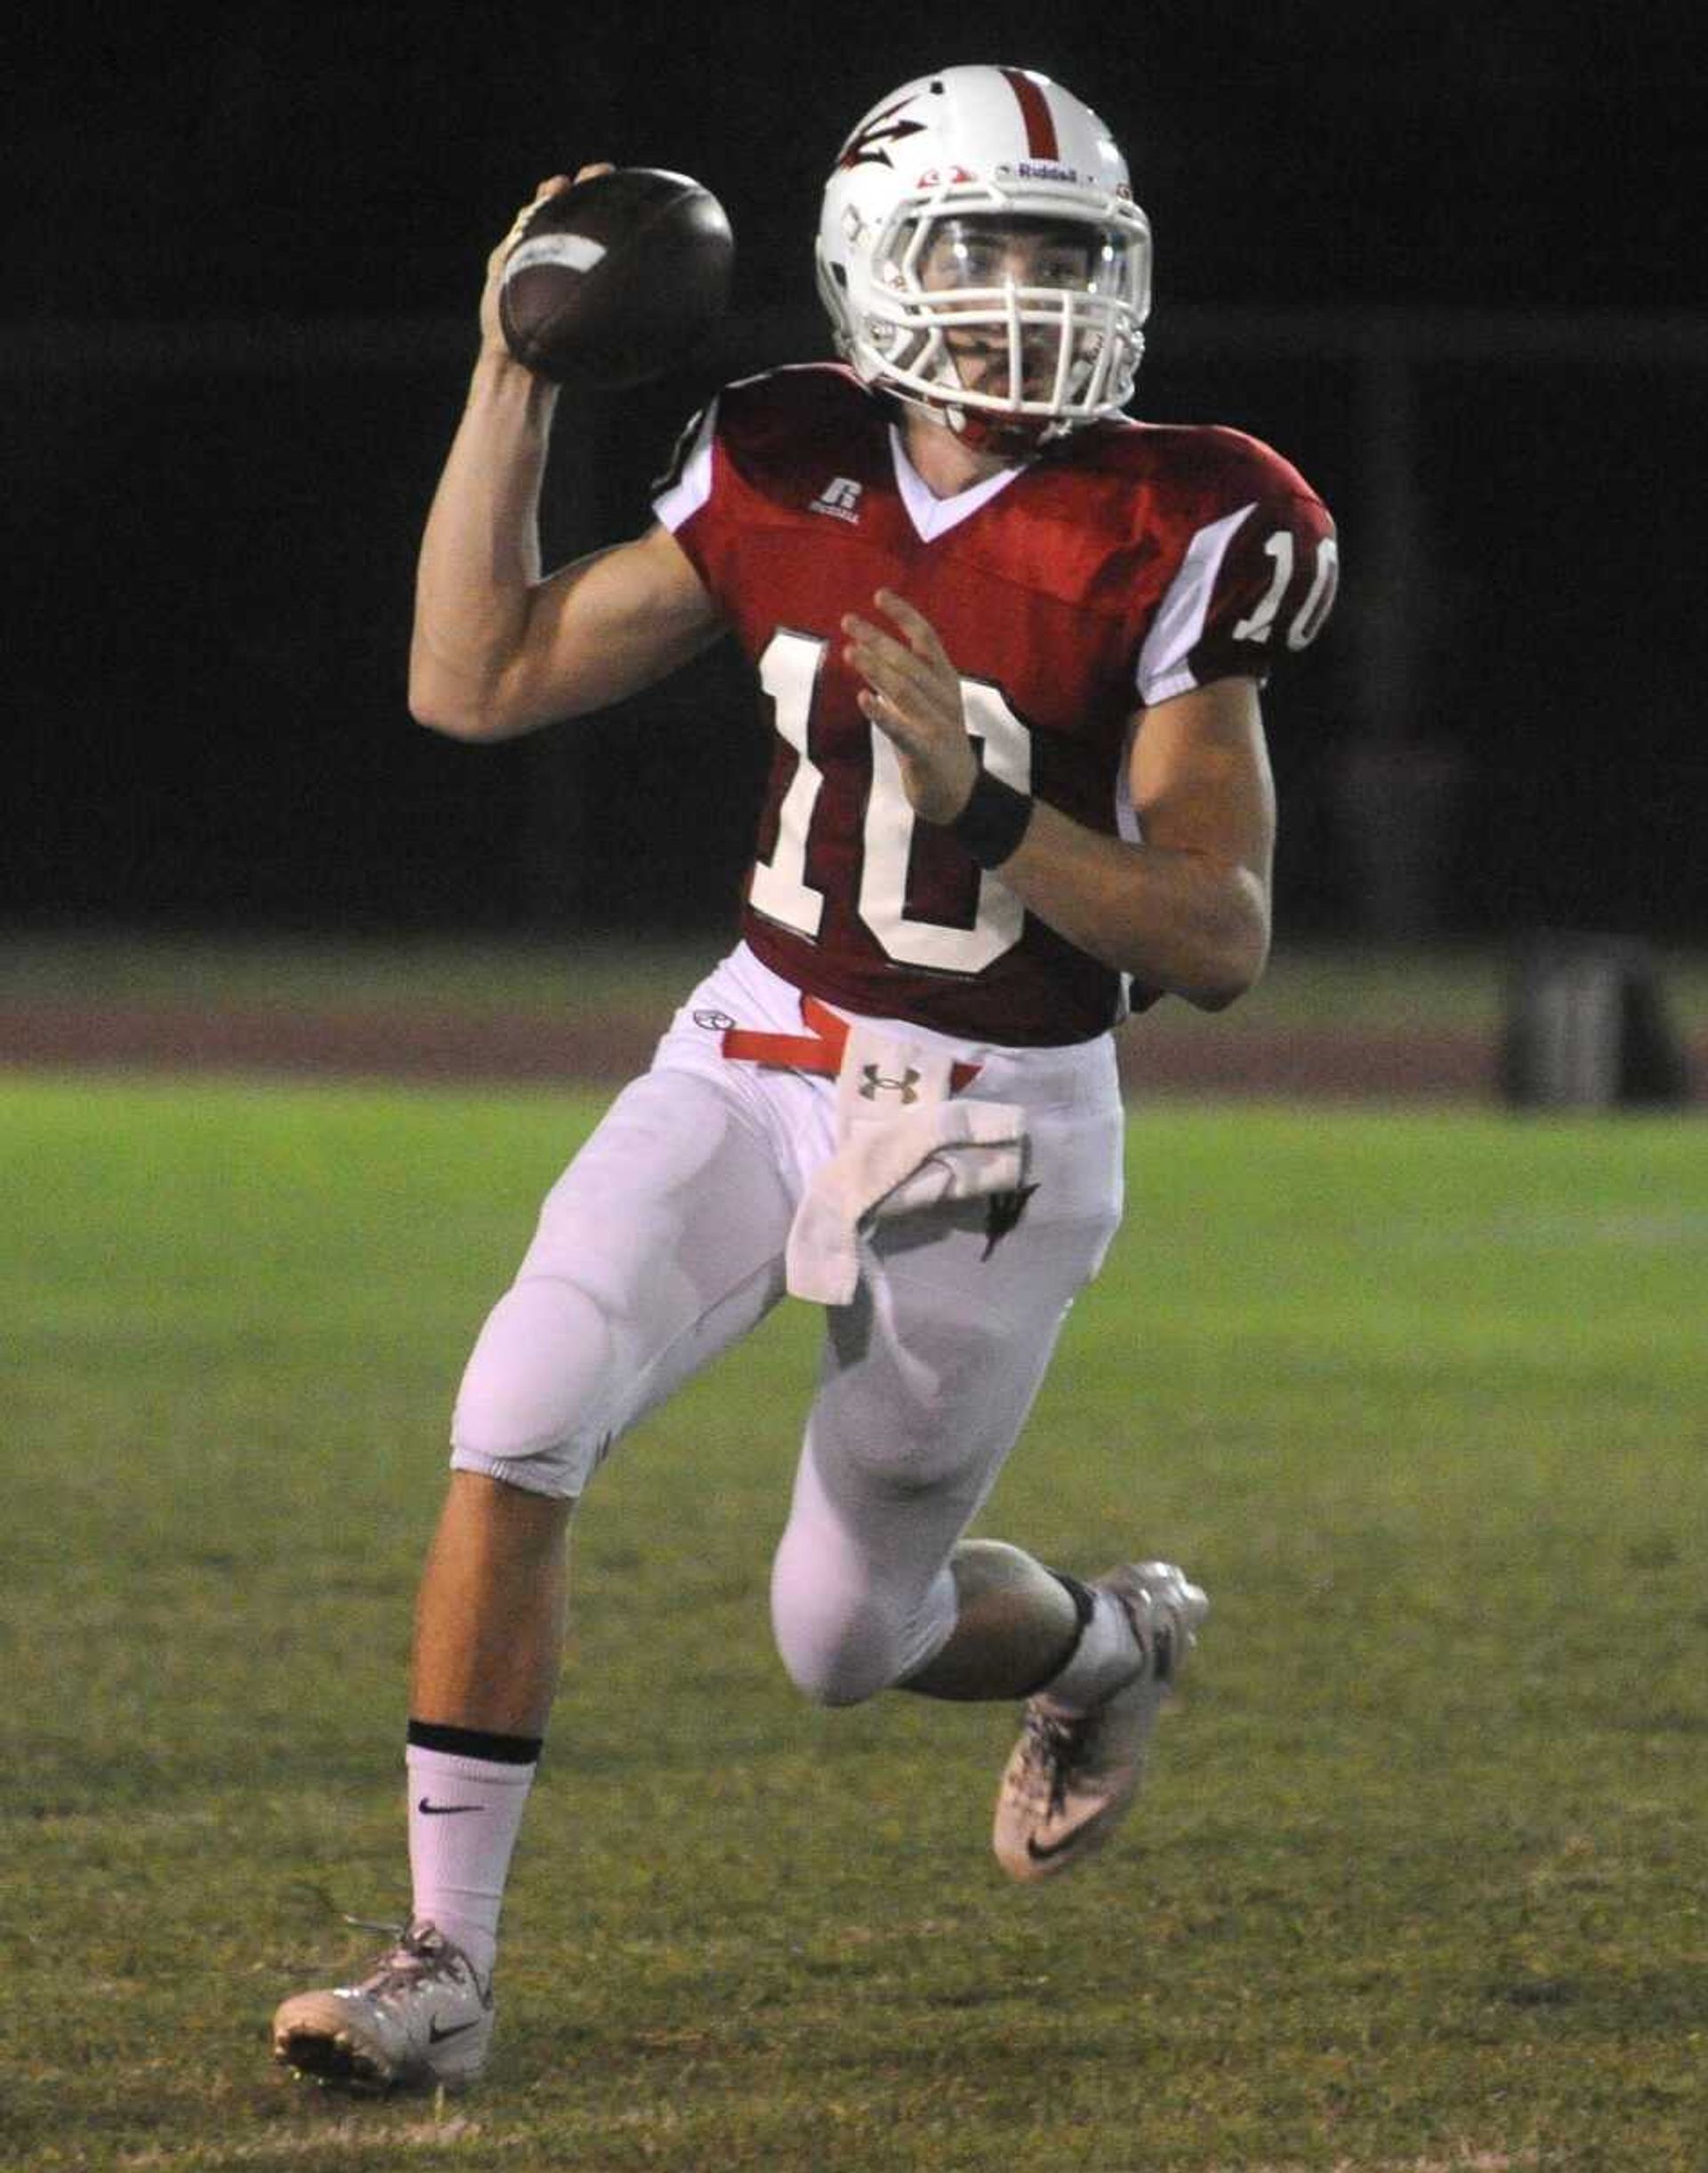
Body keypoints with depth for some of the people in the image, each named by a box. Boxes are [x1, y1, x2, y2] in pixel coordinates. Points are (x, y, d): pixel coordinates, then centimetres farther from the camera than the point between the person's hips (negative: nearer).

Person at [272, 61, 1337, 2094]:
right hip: (753, 1066, 3)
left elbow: (1220, 941, -16)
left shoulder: (1168, 542, -14)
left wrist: (979, 797, -29)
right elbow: (475, 682, 2)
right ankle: (445, 1960, -10)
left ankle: (1109, 1636, 43)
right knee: (515, 1427, -19)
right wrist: (511, 378, -3)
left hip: (990, 1134, -3)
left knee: (847, 1638, 7)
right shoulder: (789, 480, -1)